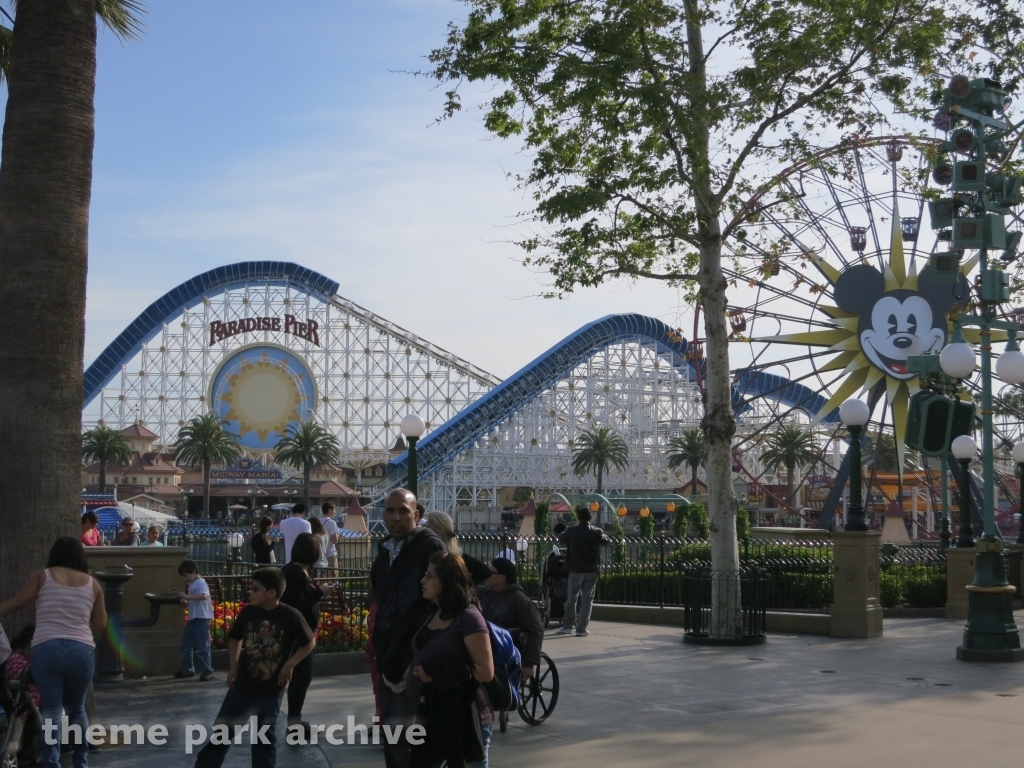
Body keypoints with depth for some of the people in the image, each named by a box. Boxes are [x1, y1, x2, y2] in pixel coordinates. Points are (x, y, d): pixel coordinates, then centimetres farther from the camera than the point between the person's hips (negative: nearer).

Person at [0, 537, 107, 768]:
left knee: (51, 712, 0)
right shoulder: (92, 584, 12)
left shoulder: (43, 576, 7)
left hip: (46, 650, -2)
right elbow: (101, 625, 14)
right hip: (82, 651, 2)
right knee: (76, 709, 19)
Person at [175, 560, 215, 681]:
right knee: (186, 644, 12)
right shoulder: (191, 585, 15)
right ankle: (186, 669, 23)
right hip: (192, 619, 10)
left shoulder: (201, 582, -12)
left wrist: (188, 596, -27)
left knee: (202, 645, -5)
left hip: (202, 619, -9)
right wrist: (184, 602, 2)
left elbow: (204, 596, -30)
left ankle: (207, 671, 3)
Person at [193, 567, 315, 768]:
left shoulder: (290, 616, -14)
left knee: (264, 738, 9)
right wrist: (233, 666, 5)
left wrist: (289, 664, -12)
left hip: (270, 691, -3)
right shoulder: (248, 612, -4)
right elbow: (234, 638, 14)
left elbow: (309, 643, -3)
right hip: (241, 686, 3)